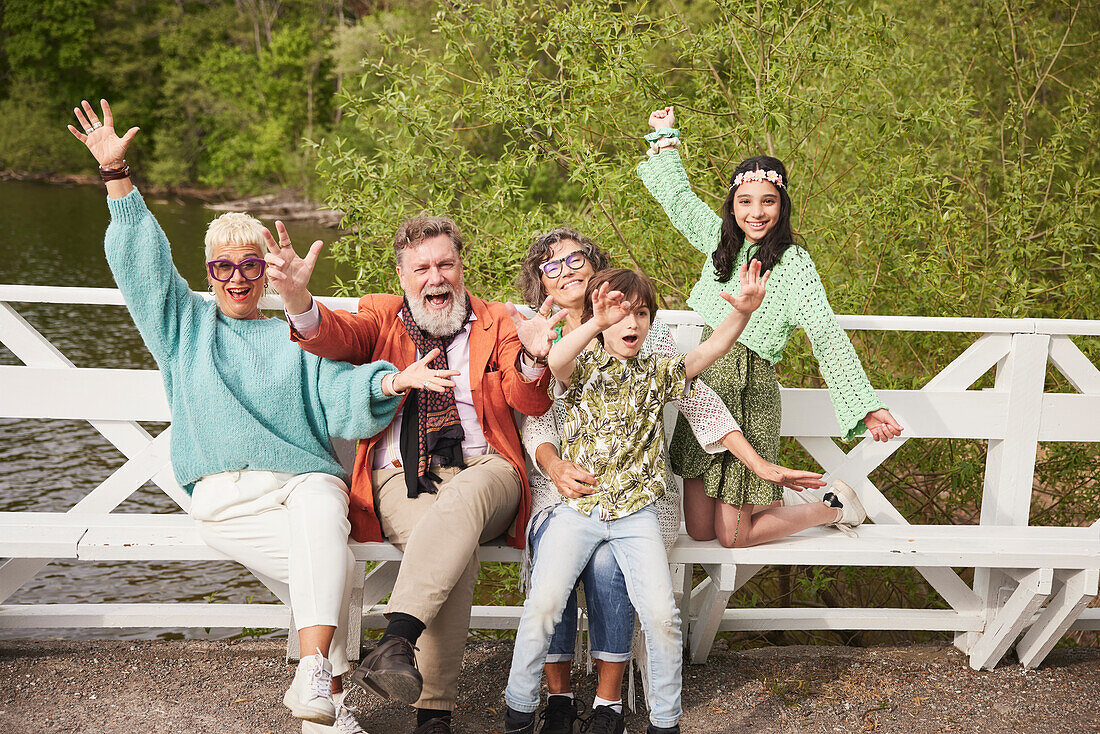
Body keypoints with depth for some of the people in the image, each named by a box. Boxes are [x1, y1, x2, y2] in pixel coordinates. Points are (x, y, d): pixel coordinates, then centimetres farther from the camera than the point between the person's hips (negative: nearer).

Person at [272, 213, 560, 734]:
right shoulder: (382, 315, 19)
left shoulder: (498, 323, 19)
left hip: (483, 471, 1)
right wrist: (299, 301, -29)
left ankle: (397, 637, -47)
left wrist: (531, 359, -19)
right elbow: (337, 337, -5)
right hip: (402, 477, 0)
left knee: (464, 498, -38)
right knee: (457, 551, -33)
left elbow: (529, 405, 5)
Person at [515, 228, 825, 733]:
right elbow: (535, 423, 0)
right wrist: (555, 468, -23)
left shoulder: (642, 326, 6)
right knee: (552, 554, -30)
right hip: (560, 485, 1)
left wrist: (759, 464, -3)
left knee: (607, 560, -31)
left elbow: (696, 397, 4)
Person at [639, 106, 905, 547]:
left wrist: (867, 407, -31)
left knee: (732, 536, -2)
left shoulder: (793, 263, -11)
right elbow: (679, 197, 22)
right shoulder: (722, 240, 6)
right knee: (699, 530, 6)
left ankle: (835, 507, 19)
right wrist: (665, 138, 26)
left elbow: (826, 336, -20)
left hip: (749, 394, -6)